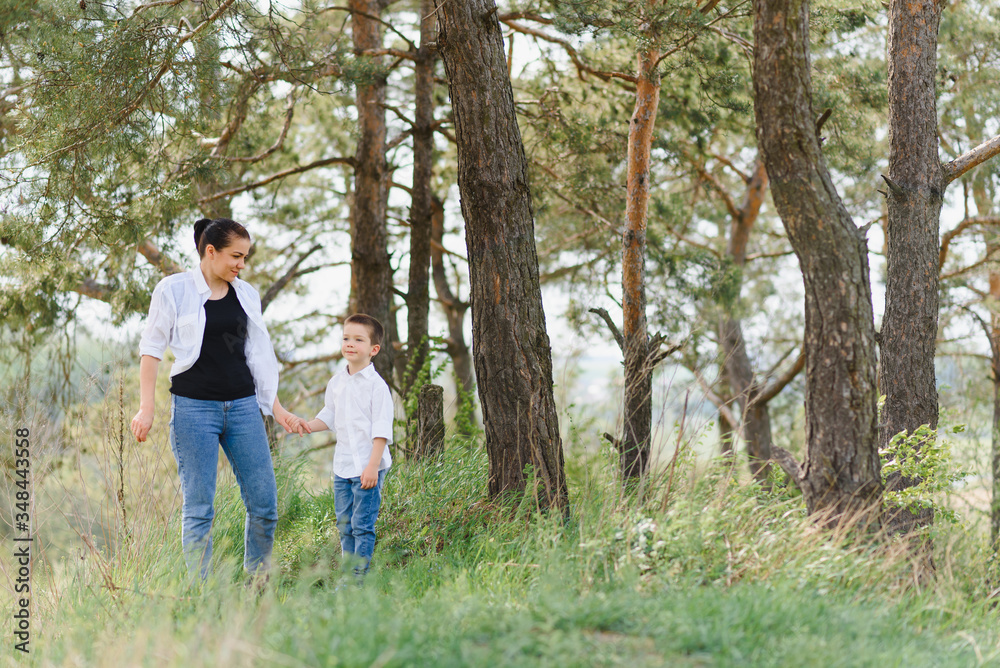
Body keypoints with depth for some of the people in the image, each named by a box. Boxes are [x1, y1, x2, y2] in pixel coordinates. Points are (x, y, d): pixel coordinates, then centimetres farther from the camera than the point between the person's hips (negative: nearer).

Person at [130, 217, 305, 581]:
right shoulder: (173, 290, -2)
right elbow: (151, 349, 0)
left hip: (242, 406, 4)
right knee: (199, 507, -2)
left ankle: (258, 585, 16)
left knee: (264, 502, 0)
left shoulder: (246, 294, 12)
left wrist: (275, 404, 14)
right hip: (193, 408, -4)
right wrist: (146, 407, -5)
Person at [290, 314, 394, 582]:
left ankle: (361, 577, -2)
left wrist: (373, 466, -17)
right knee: (344, 524, 11)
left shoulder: (376, 385, -10)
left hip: (368, 467, -7)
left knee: (362, 524, -7)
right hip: (342, 466, 7)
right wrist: (309, 425, 2)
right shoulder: (336, 383, 10)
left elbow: (382, 429, -12)